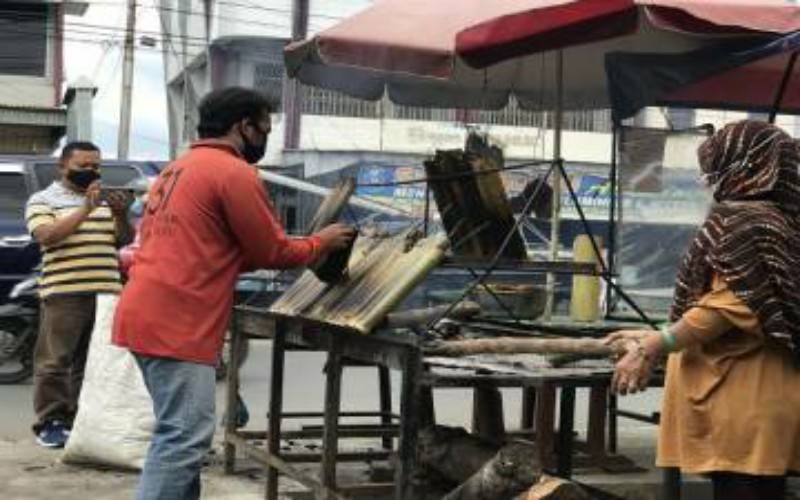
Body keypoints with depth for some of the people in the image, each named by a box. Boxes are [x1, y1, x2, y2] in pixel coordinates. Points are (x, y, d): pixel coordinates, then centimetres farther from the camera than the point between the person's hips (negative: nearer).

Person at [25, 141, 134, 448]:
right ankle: (50, 423, 3)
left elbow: (124, 240, 15)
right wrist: (86, 208, -18)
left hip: (106, 292, 5)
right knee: (55, 361, -3)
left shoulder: (105, 201, 18)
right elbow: (46, 235, -13)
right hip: (64, 294, -5)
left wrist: (121, 215, -6)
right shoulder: (43, 200, 3)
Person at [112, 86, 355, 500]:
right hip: (178, 324, -10)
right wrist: (322, 243, 15)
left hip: (148, 315, 10)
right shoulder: (235, 172, -9)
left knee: (178, 432, 15)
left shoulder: (178, 168, 21)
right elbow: (272, 251, -3)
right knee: (184, 438, -9)